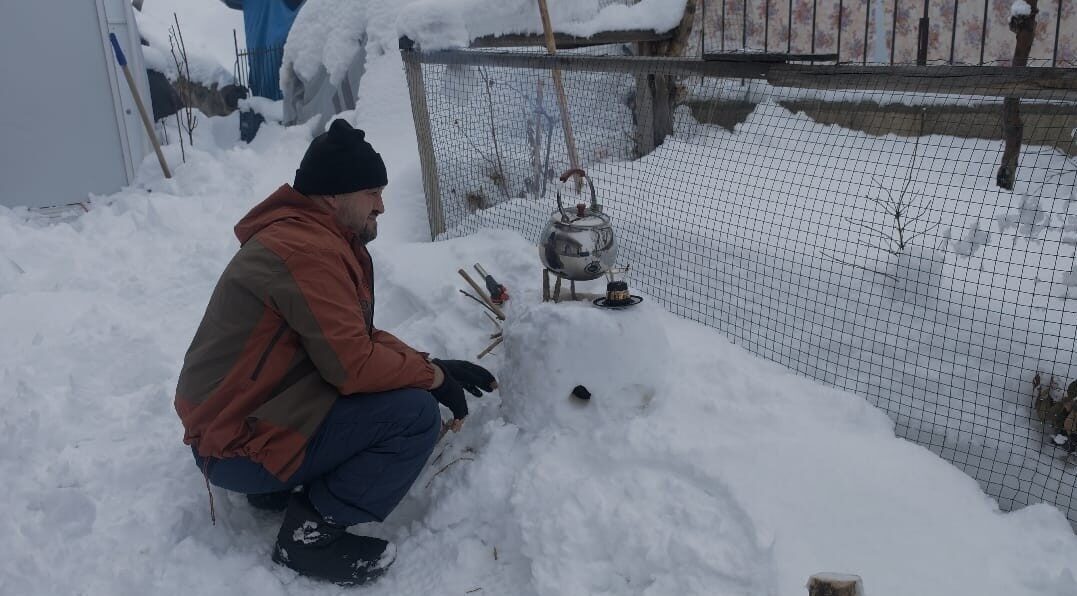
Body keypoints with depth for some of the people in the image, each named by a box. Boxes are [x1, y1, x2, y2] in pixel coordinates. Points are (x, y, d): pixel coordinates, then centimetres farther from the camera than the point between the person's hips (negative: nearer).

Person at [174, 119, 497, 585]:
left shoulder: (320, 237, 10)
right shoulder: (307, 251, -23)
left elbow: (359, 339, 13)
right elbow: (353, 366, -24)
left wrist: (431, 365, 1)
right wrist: (433, 376, -9)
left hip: (244, 414, 10)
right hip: (238, 446, -10)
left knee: (401, 387, 11)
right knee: (415, 416, -17)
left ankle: (282, 486, 13)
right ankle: (312, 531, -7)